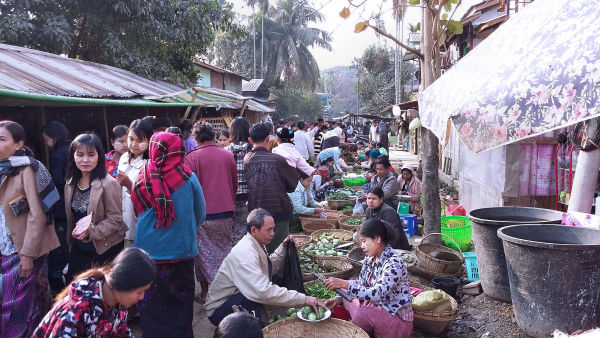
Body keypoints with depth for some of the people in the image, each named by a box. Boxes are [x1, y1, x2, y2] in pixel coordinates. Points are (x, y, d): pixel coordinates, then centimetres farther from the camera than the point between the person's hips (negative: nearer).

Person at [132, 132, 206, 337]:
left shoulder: (143, 179, -7)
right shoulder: (188, 178, -10)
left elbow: (138, 212, 7)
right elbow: (200, 216, 2)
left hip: (148, 252, 1)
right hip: (180, 251, -1)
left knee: (151, 307, 14)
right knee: (179, 305, 13)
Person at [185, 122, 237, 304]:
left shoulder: (192, 157, -9)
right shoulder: (227, 155, 2)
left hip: (203, 213, -3)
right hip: (226, 212, 3)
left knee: (204, 253, 9)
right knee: (224, 250, 15)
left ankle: (206, 293, 17)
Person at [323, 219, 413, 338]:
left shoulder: (394, 263, -24)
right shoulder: (369, 260, 1)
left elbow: (377, 294, -32)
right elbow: (360, 287, 4)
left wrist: (345, 284, -38)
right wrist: (339, 299, -12)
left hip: (398, 318, -7)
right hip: (377, 308, 7)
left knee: (362, 313, -29)